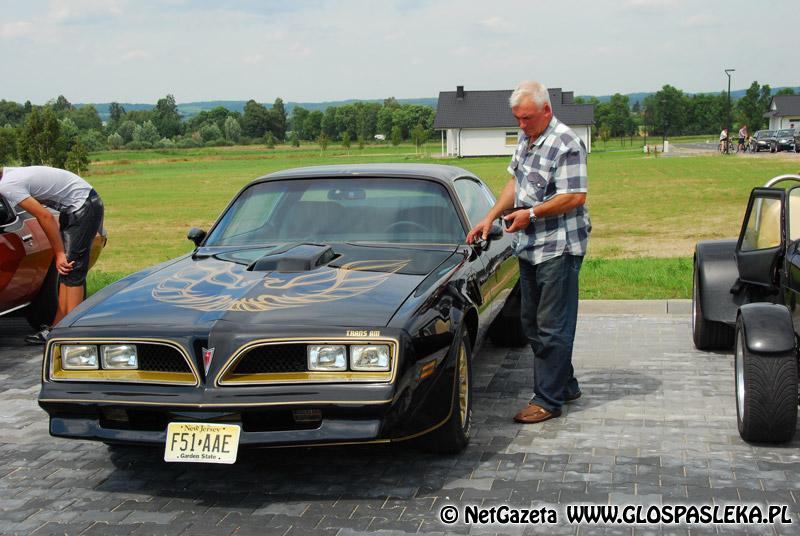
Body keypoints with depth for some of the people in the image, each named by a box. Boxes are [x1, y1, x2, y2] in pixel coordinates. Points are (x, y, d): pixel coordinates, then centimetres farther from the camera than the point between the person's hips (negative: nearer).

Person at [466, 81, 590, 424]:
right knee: (532, 323, 15)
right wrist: (490, 218, 10)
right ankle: (566, 385, 28)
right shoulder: (526, 139, 12)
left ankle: (549, 400, 2)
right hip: (530, 248, 10)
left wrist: (531, 214, -17)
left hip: (559, 249, -10)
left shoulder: (565, 144, -16)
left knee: (552, 327, -4)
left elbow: (576, 196, -20)